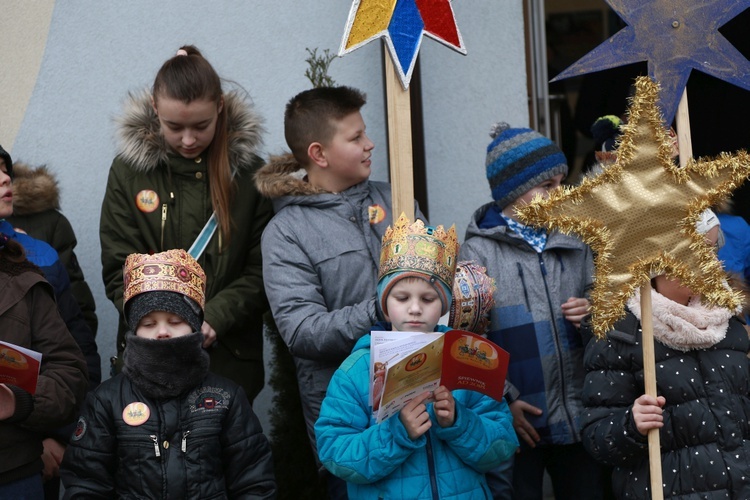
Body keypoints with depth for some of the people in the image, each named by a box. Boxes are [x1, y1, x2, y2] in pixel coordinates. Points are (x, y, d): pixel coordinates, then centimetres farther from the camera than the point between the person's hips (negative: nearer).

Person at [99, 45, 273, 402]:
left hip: (230, 357, 0)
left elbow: (261, 270, -4)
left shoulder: (250, 171, -1)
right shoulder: (128, 171, 1)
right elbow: (120, 272, -2)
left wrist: (213, 319, -18)